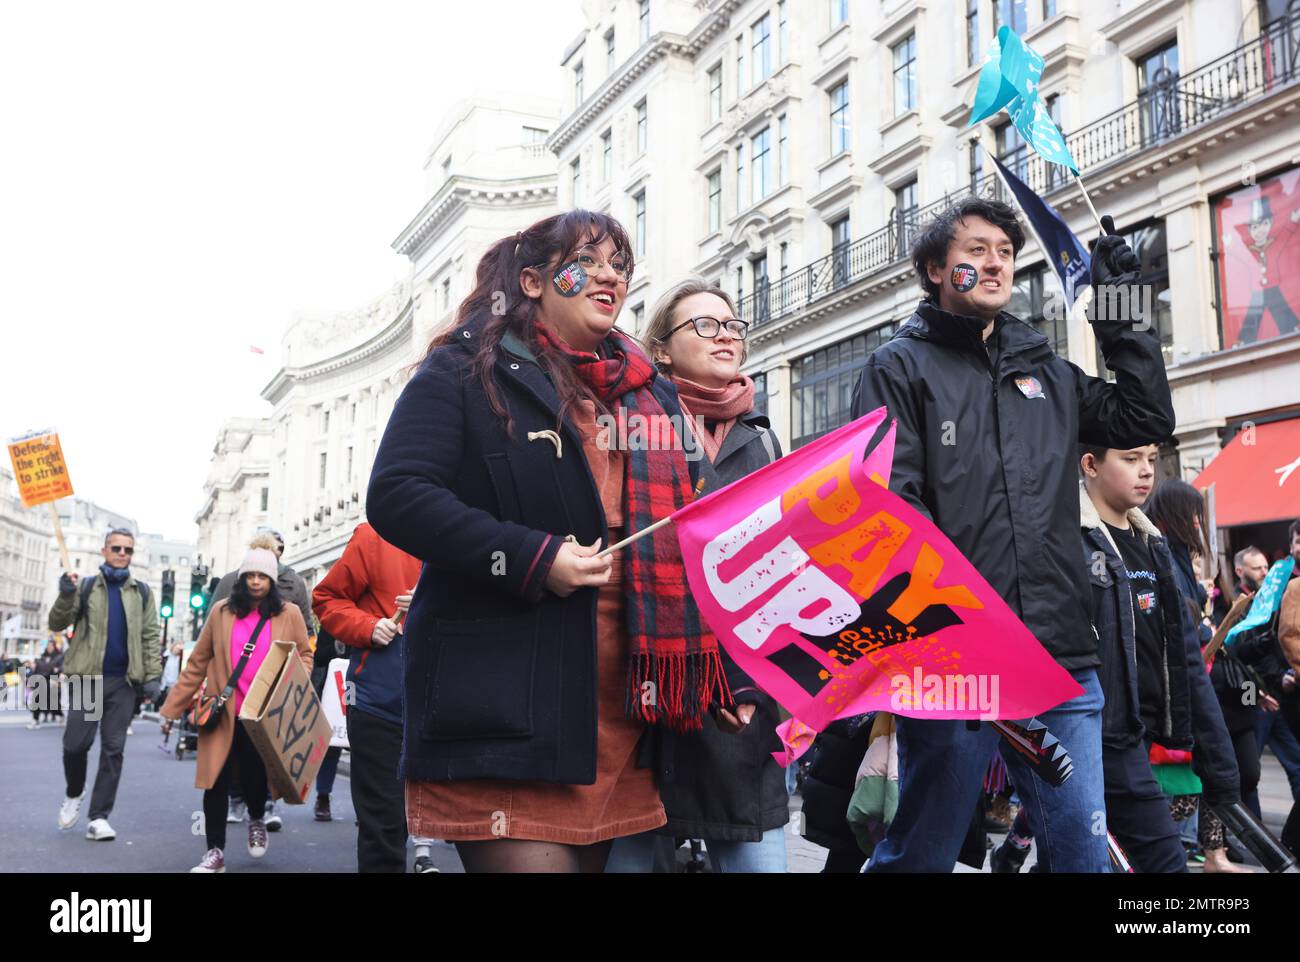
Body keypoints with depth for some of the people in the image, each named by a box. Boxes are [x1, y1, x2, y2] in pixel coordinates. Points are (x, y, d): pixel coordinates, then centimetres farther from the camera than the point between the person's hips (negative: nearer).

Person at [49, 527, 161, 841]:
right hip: (88, 677, -1)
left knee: (113, 749, 0)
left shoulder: (141, 591, 9)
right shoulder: (86, 586, 5)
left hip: (123, 681, 1)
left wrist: (152, 675, -2)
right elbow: (57, 624, -1)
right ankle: (74, 793, 28)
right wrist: (66, 595, -20)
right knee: (75, 743, -2)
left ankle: (99, 817, 4)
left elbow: (150, 635, 7)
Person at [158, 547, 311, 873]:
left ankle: (256, 820, 37)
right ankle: (215, 852, 11)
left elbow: (304, 654, 11)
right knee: (217, 779, -2)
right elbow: (198, 662, 8)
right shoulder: (222, 611, 4)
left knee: (254, 774, 2)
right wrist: (173, 706, 7)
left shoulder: (289, 614, 2)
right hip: (223, 712, 1)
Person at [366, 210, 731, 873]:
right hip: (506, 691, -6)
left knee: (592, 852, 13)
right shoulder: (468, 370, 1)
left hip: (622, 699, 6)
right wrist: (531, 560, -19)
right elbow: (397, 495, -10)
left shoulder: (651, 394, 19)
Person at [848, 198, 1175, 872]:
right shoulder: (900, 367, 3)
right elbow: (892, 508, -8)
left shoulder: (1046, 372, 21)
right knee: (921, 853, 5)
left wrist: (1121, 314, 16)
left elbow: (1146, 420, 21)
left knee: (1083, 850, 8)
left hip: (1061, 658, 5)